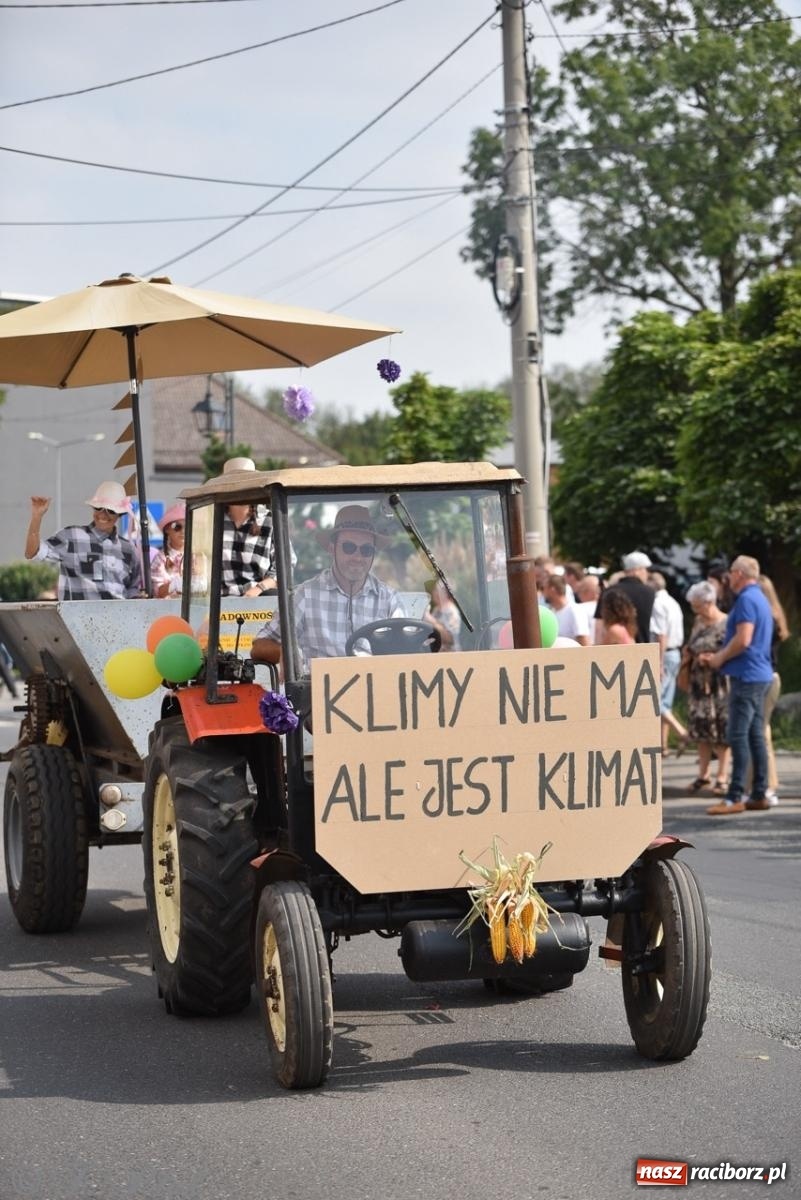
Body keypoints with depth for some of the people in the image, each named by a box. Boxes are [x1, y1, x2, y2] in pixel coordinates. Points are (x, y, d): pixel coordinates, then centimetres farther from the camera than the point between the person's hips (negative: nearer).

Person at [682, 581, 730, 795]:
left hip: (719, 684, -7)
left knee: (721, 730, -4)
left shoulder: (726, 624, -10)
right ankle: (703, 775, 17)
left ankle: (722, 777, 2)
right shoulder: (698, 623, 12)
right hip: (699, 683, 7)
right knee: (701, 729, 9)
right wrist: (687, 655, 5)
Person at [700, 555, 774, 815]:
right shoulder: (760, 598, 18)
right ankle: (759, 795, 12)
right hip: (760, 675, 10)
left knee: (738, 736, -11)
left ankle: (735, 797, -13)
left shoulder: (747, 599, -13)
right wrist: (718, 657, 16)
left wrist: (719, 658, -7)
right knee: (755, 736, 10)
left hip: (746, 676, -10)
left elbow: (743, 640, -22)